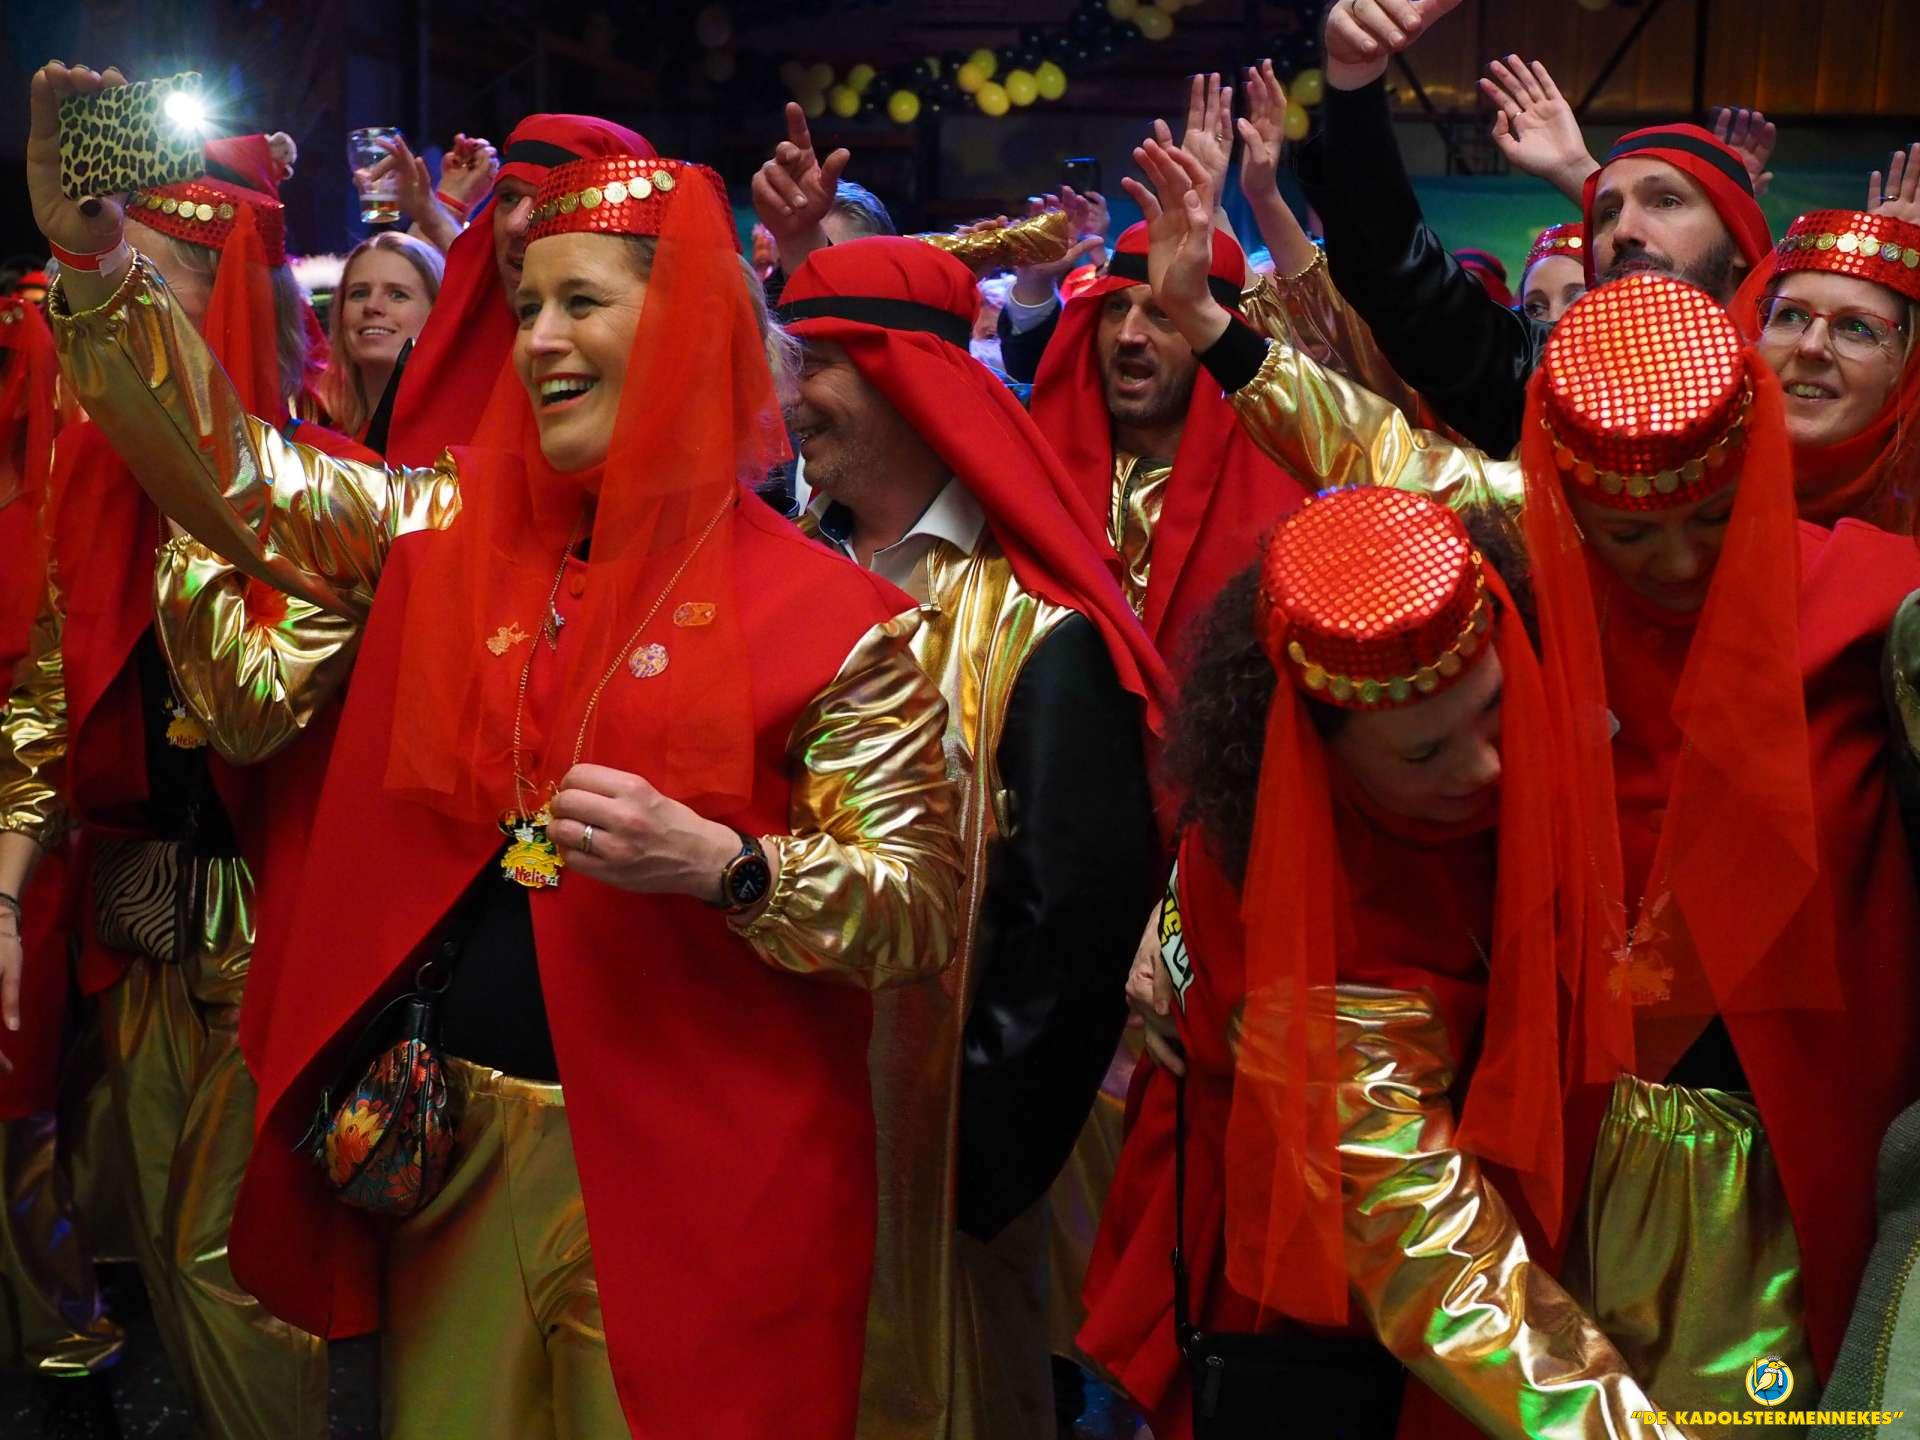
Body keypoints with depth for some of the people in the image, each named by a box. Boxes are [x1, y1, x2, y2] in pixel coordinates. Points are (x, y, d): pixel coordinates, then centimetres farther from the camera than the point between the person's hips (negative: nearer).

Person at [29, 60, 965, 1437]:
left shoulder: (823, 613, -10)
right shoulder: (453, 531, 6)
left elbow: (925, 907, -10)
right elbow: (237, 473, 6)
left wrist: (722, 863, -25)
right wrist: (102, 263, -6)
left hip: (683, 1174, -4)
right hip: (450, 1145, 5)